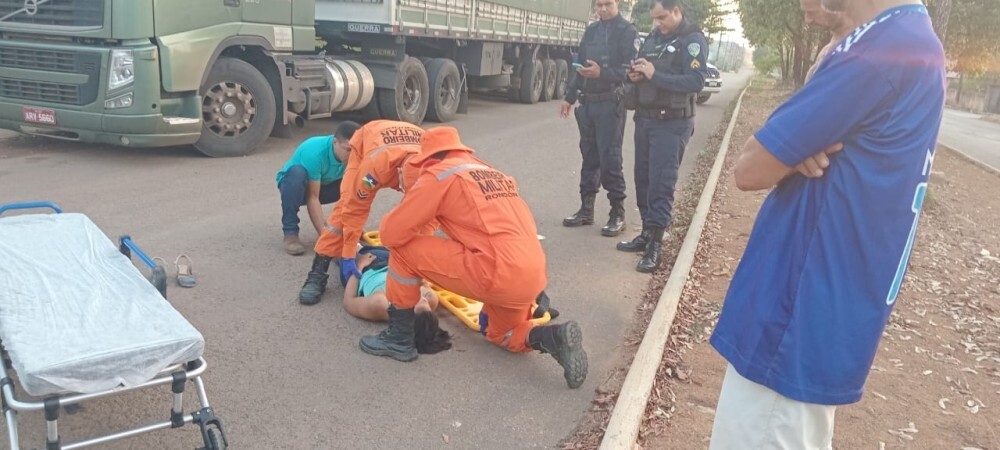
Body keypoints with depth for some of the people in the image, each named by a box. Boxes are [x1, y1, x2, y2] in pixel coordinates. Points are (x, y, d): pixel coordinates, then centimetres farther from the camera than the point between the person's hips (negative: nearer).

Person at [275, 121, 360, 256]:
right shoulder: (315, 152, -37)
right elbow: (312, 198, -37)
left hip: (325, 185, 4)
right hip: (298, 184, -4)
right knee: (297, 173, -39)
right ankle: (290, 233, -26)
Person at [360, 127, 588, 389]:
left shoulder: (439, 174, 2)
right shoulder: (494, 173, 25)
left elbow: (391, 234, 0)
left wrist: (411, 204, 21)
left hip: (499, 274, -8)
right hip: (533, 277, 8)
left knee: (402, 248, 5)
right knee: (503, 335, 35)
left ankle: (399, 338, 14)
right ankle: (555, 337, 6)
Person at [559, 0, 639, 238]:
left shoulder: (627, 31, -4)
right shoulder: (591, 31, 15)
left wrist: (601, 73, -26)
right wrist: (570, 98, 15)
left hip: (611, 105, -6)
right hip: (588, 103, 6)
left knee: (610, 160, -7)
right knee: (589, 158, 10)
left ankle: (618, 214, 3)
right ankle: (586, 209, 18)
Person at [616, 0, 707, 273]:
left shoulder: (693, 41, -9)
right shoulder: (653, 37, 13)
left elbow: (696, 82, -20)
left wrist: (655, 75, -23)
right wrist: (635, 75, -4)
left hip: (672, 123, -7)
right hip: (644, 118, 8)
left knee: (661, 183, -9)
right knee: (643, 178, 11)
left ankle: (655, 246, -7)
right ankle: (647, 233, 21)